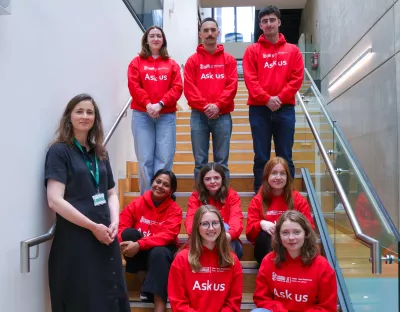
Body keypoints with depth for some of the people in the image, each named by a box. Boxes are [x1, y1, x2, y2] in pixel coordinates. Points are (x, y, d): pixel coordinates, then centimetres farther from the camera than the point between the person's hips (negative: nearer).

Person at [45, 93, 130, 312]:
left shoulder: (100, 153, 13)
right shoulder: (59, 151, -5)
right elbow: (55, 200, -14)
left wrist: (114, 222, -3)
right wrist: (93, 227, -14)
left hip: (105, 238, 6)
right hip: (74, 240, -6)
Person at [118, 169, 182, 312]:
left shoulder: (175, 209, -8)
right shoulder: (137, 203, -3)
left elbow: (167, 235, -22)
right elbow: (121, 226, -9)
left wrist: (139, 244, -34)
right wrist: (123, 242, -33)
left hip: (162, 251, -2)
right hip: (138, 254, 2)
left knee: (158, 253, -36)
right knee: (128, 233, -27)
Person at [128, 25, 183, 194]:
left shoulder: (172, 64, 13)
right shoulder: (137, 62, 10)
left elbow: (177, 88, 2)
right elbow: (134, 86, -1)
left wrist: (160, 104, -12)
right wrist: (148, 105, -14)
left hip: (166, 116, 1)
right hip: (142, 115, -1)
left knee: (164, 158, -3)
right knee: (145, 158, -1)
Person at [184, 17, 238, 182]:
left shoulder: (229, 59, 10)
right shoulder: (193, 60, 9)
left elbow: (232, 85, -1)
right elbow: (189, 88, -1)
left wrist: (218, 105, -14)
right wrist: (205, 106, -13)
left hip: (222, 115, 0)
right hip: (199, 115, 0)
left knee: (222, 162, 3)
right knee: (200, 161, 2)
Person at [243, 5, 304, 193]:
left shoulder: (292, 50, 12)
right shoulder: (252, 51, 8)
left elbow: (297, 78, 3)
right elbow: (250, 79, -2)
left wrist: (280, 98, -10)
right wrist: (266, 99, -14)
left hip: (285, 109, 1)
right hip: (259, 109, -1)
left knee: (285, 157, 3)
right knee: (261, 157, 2)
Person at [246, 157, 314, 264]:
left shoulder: (298, 199, 8)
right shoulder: (257, 200, 8)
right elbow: (250, 231, 0)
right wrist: (261, 224, -22)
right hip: (267, 250, 1)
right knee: (265, 235, -32)